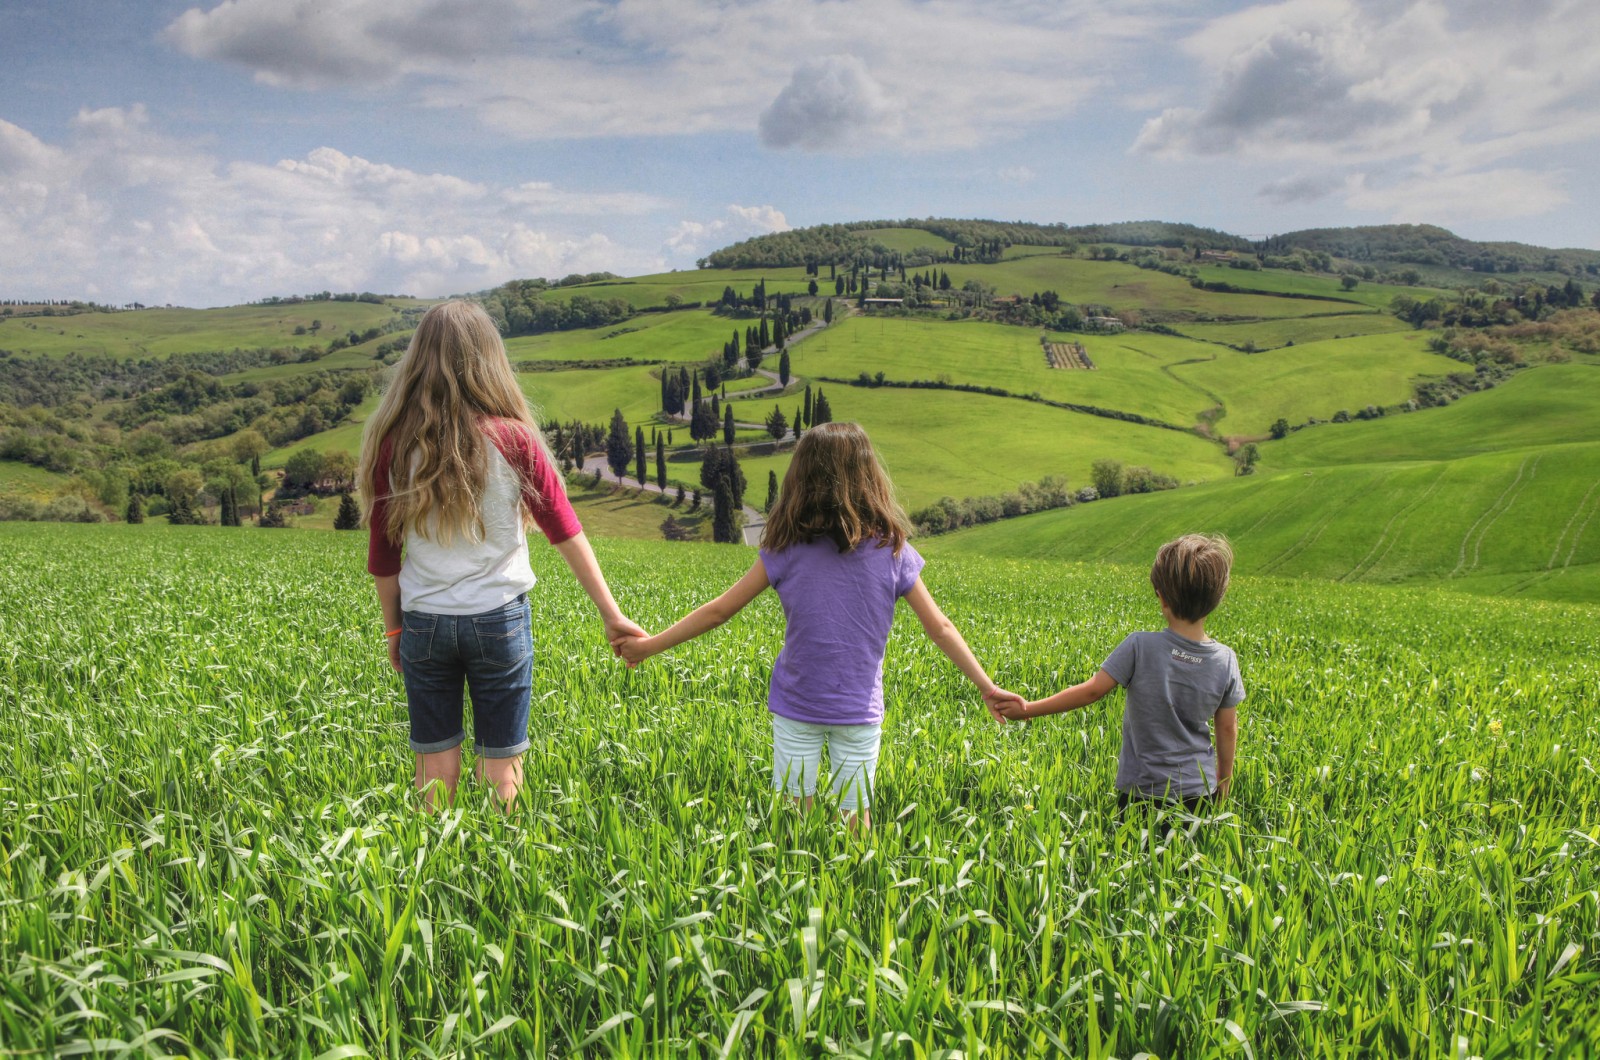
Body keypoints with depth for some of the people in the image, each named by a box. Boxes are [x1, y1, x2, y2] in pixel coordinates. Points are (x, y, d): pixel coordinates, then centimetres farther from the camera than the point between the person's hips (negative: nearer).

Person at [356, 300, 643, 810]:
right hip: (499, 620, -1)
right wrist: (612, 616, -1)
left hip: (425, 623, 2)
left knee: (435, 770, 12)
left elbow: (382, 553, 1)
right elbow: (565, 531, -6)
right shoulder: (512, 440, -9)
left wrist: (393, 629, 14)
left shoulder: (394, 445, -5)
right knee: (500, 769, 9)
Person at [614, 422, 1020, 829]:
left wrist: (649, 645, 7)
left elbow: (718, 611, -4)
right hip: (860, 709, 1)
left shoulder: (788, 547, -8)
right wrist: (987, 686, 7)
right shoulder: (891, 548, -5)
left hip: (795, 707, -1)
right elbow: (940, 628, -3)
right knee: (856, 822, 11)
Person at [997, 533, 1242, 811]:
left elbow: (1091, 691, -17)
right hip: (1199, 791, 3)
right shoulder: (1226, 660, -9)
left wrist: (1027, 710, -7)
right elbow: (1227, 728, 1)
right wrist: (1225, 776, 18)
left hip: (1141, 788, -2)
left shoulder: (1139, 647, -19)